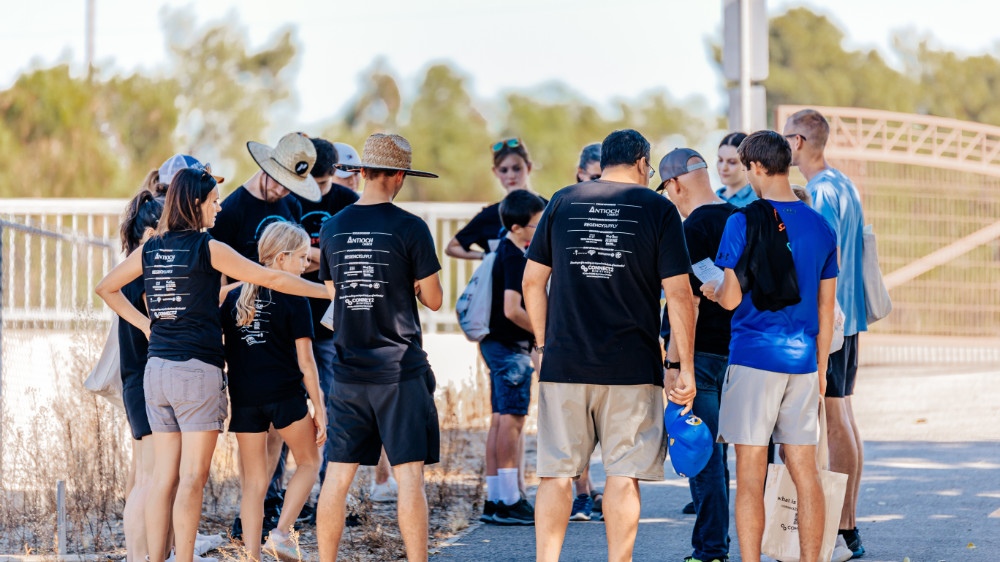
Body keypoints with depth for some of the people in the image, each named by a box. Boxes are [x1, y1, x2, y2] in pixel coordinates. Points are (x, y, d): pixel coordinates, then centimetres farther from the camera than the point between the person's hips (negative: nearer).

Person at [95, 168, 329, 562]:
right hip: (197, 370, -6)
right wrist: (330, 291, 5)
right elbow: (273, 279, -4)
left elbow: (105, 288, 22)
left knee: (163, 477, 8)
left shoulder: (150, 250, 9)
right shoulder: (208, 249, -8)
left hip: (156, 369, 6)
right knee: (192, 477, -3)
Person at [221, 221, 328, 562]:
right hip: (285, 394, -4)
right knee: (309, 461, 17)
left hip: (244, 398, 4)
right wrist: (319, 407, -2)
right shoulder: (293, 299, -6)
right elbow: (305, 361, -7)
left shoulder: (235, 297, 8)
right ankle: (281, 532, 1)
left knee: (253, 481, 9)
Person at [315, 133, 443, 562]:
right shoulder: (410, 228, -9)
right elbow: (433, 299, -4)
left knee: (337, 477, 8)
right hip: (400, 369, -4)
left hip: (348, 372, 4)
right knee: (409, 475, -2)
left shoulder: (333, 229, 5)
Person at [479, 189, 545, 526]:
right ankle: (508, 502, -6)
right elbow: (512, 310, -24)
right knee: (512, 420, -7)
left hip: (498, 344, 10)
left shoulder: (506, 250, 13)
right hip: (511, 347, -10)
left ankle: (495, 501, 14)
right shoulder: (514, 257, -18)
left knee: (504, 421, 11)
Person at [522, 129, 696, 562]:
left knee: (557, 473, 6)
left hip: (563, 363, 2)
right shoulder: (658, 209, 0)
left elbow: (532, 282, 9)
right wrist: (686, 369, 0)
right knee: (623, 474, 3)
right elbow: (679, 294, -4)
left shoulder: (562, 203, 7)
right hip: (632, 366, -2)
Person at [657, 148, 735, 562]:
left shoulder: (692, 230, -15)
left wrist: (673, 361, -18)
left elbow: (687, 300, -20)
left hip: (698, 353, -8)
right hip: (732, 352, 8)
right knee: (716, 454, 15)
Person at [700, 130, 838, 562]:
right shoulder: (819, 226, 8)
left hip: (754, 356, -5)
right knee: (805, 473, 7)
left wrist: (713, 290, 12)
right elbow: (826, 308, 11)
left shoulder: (744, 222, -8)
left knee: (750, 476, -1)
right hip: (802, 361, 5)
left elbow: (731, 298, -11)